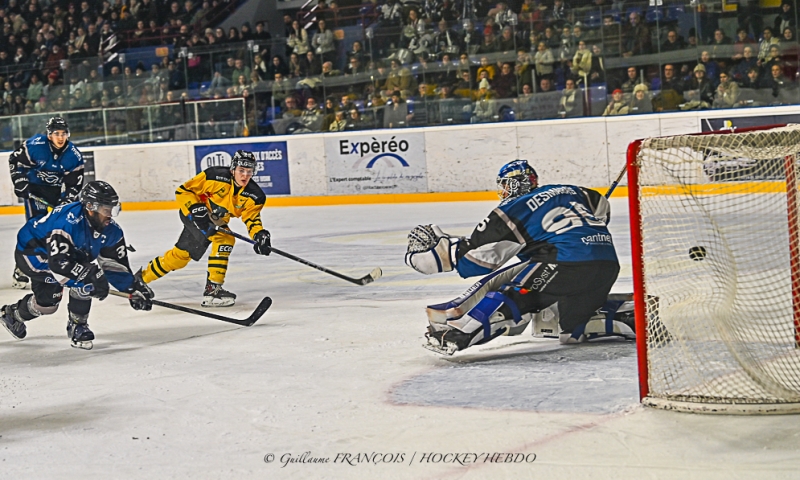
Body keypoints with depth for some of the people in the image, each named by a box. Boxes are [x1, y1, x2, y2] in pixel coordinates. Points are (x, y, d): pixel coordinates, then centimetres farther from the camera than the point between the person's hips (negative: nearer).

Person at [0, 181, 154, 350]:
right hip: (30, 251, -7)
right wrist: (92, 274, -43)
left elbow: (115, 264, -6)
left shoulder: (111, 230, -14)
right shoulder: (68, 221, -38)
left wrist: (134, 288, -14)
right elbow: (58, 262, -43)